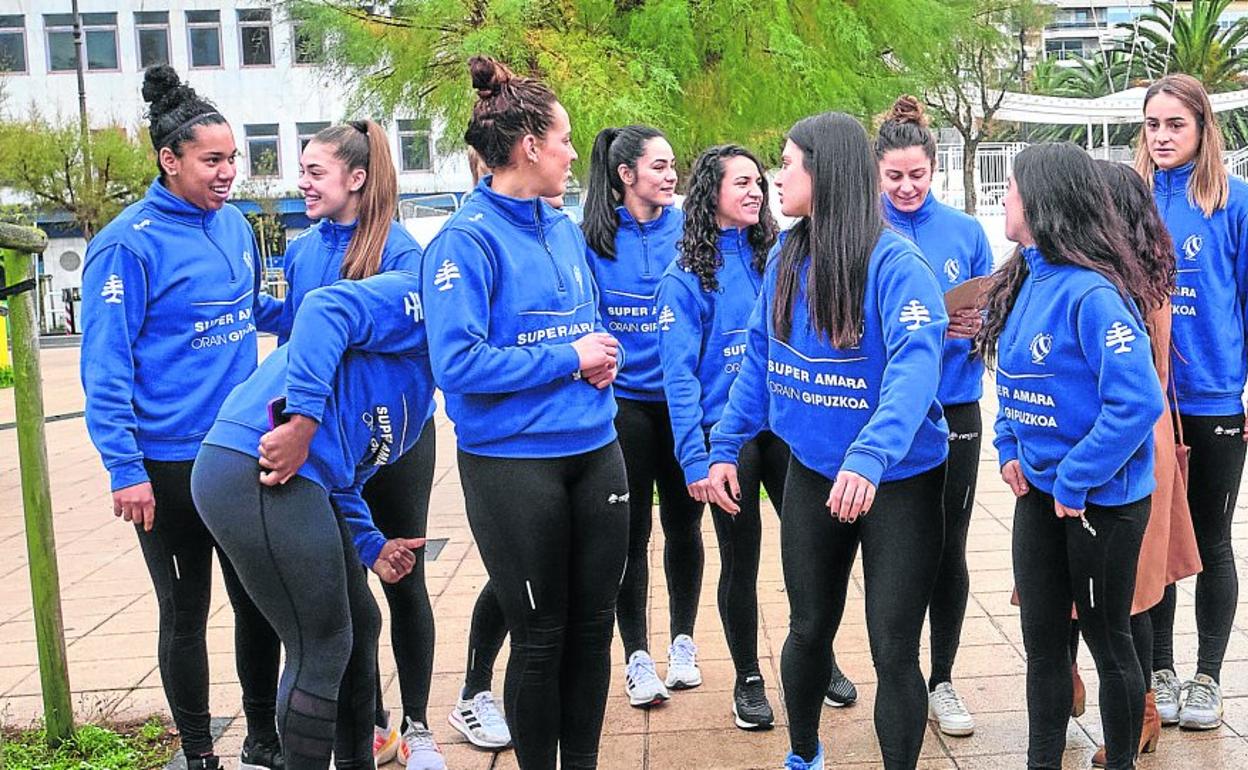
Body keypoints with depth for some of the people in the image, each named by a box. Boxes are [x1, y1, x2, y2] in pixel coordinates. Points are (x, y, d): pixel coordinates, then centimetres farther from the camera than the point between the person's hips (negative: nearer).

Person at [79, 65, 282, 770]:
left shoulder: (235, 224, 5)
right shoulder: (129, 244, -14)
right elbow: (105, 366, -15)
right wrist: (125, 469, -18)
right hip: (170, 465, -5)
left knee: (260, 602, 13)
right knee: (186, 613, 10)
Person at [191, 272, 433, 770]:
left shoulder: (419, 391, 27)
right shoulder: (414, 303, -1)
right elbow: (325, 310, -20)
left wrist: (370, 546, 14)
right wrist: (302, 421, -27)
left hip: (298, 482, 11)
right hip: (257, 473, -11)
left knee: (360, 627, 20)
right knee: (321, 650, -2)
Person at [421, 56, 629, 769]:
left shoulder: (566, 230, 10)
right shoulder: (466, 240, -12)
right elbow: (458, 363, -20)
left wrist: (603, 359, -2)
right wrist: (568, 358, -15)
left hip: (595, 450, 7)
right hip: (513, 462, -7)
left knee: (592, 627, 14)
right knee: (541, 638, 6)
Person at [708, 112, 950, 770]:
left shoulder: (894, 262, -19)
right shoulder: (787, 258, 1)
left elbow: (916, 365, -33)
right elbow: (759, 360, 9)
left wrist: (870, 457, -47)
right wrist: (725, 446, 4)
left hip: (898, 479, -6)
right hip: (812, 471, 6)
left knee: (893, 651, 0)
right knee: (808, 629, 19)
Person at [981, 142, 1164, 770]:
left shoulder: (1091, 293, -22)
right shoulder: (1023, 281, 4)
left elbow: (1137, 401, -29)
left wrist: (1075, 483, -23)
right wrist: (1010, 450, 4)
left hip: (1101, 500, -7)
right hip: (1040, 492, 7)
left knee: (1107, 642, 10)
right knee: (1042, 640, 15)